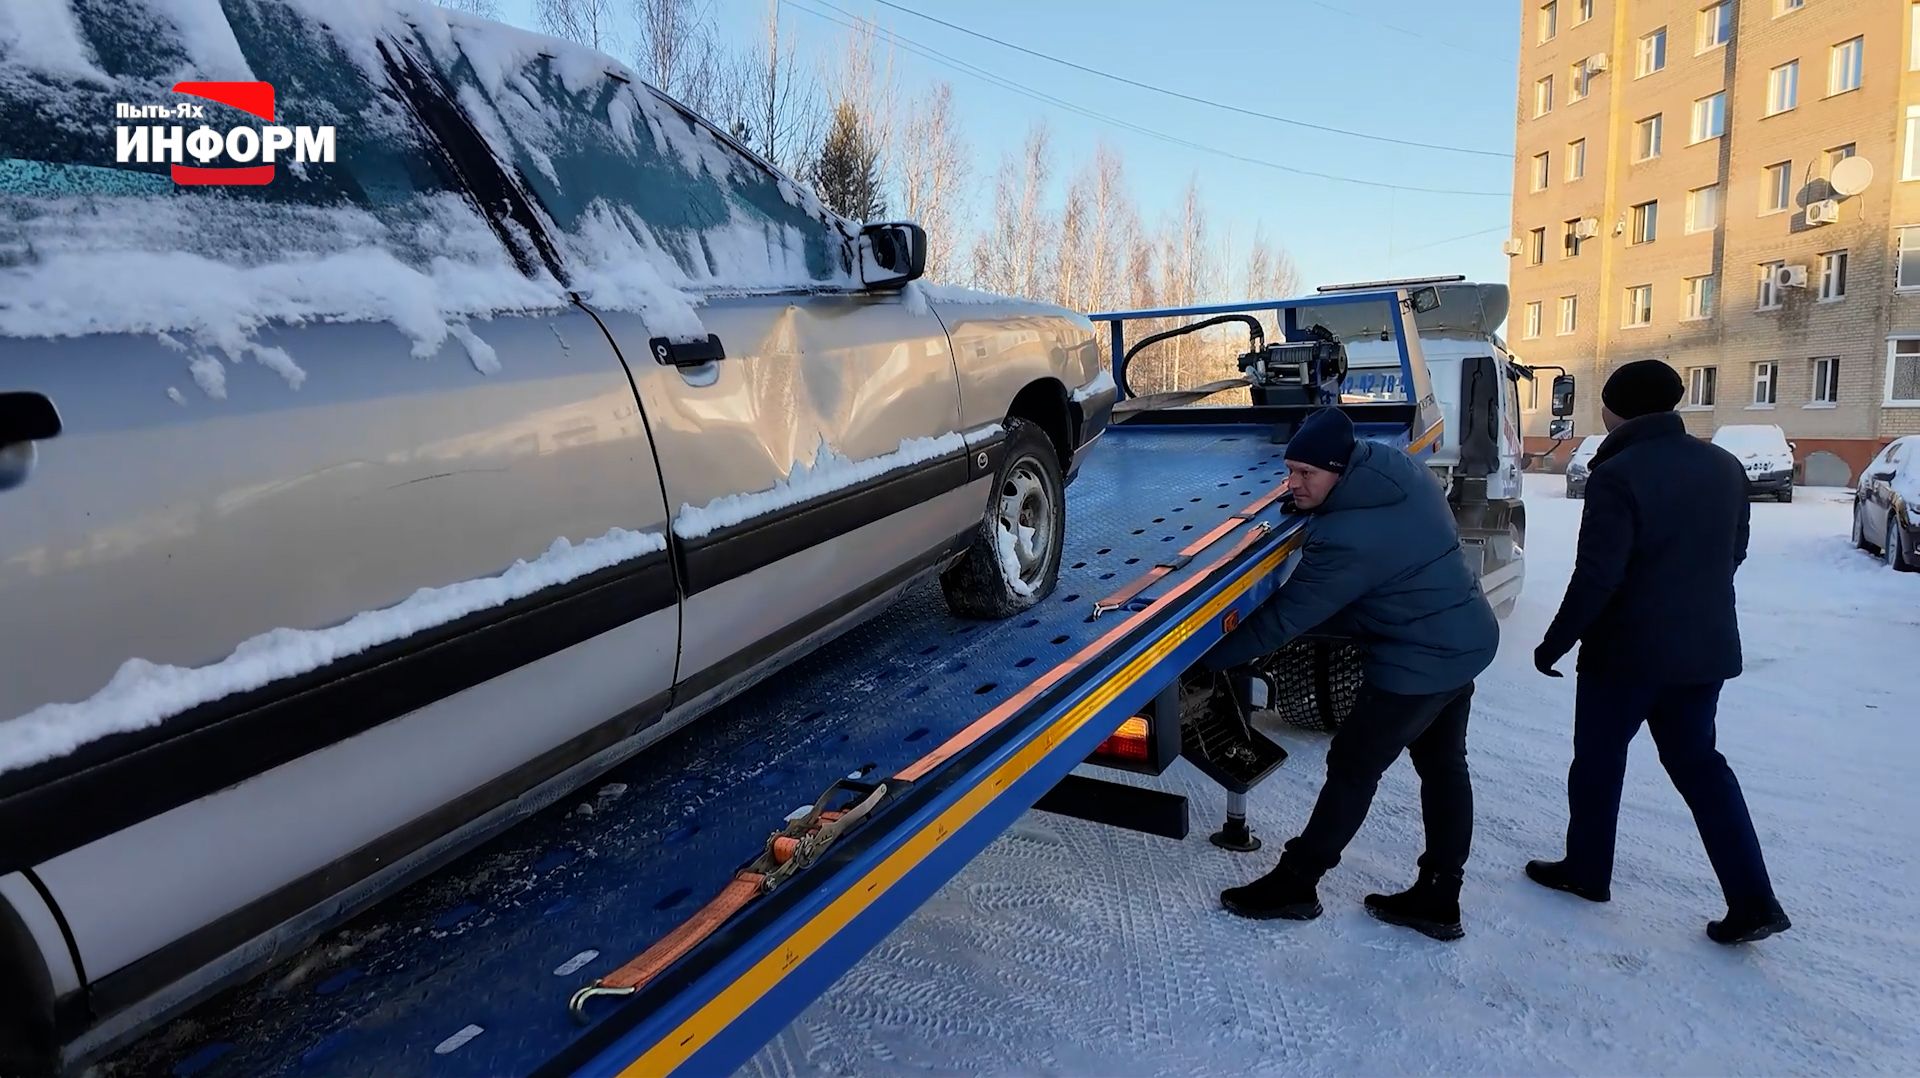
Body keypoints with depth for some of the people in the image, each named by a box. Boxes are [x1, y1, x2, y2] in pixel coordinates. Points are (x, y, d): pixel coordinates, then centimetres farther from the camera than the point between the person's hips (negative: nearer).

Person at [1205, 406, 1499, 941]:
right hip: (1466, 640, 10)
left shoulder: (1346, 539, -30)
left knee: (1352, 768, 3)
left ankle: (1294, 884, 17)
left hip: (1418, 665, -9)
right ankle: (1438, 900, 28)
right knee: (1443, 766, 16)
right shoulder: (1404, 468, -4)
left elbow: (1283, 619, -24)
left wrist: (1208, 655, -17)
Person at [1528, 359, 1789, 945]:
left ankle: (1586, 871, 26)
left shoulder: (1617, 475, -19)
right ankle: (1752, 901, 11)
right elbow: (1734, 551, 15)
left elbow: (1596, 577, -22)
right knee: (1696, 762, 16)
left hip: (1628, 650, -7)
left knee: (1598, 760, 11)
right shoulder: (1724, 466, 4)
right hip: (1707, 647, 7)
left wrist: (1553, 644, -12)